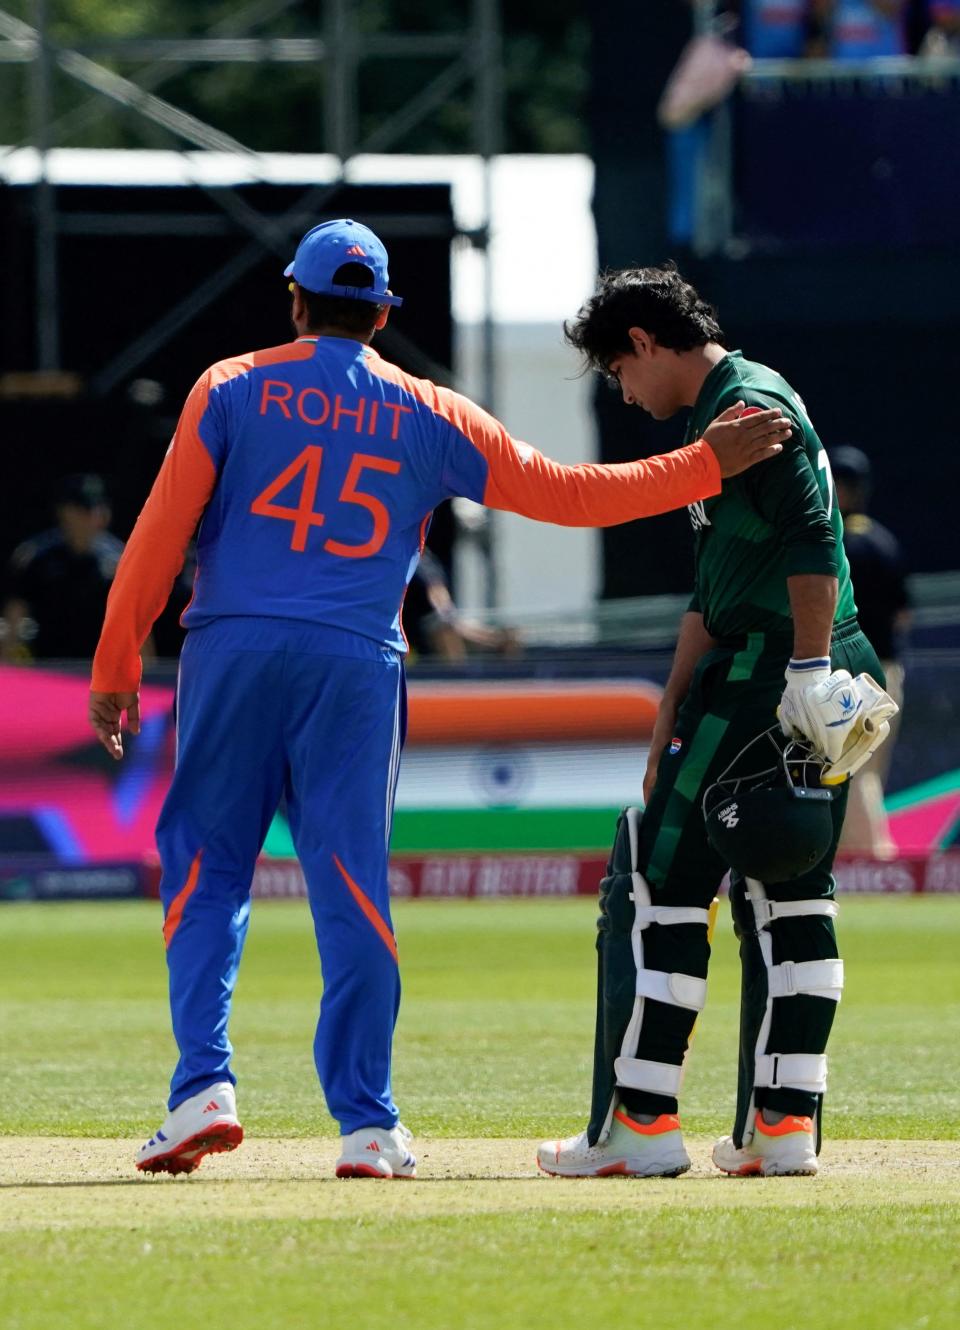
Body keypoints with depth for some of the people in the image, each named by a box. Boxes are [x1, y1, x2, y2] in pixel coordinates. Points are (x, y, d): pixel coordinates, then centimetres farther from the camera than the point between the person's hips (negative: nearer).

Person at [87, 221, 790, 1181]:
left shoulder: (233, 389, 6)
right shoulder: (426, 415, 9)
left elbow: (161, 534, 0)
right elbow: (569, 493, 7)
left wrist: (115, 666, 5)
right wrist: (706, 465, 14)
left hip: (233, 652, -1)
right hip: (356, 668, 1)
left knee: (205, 868, 7)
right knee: (352, 886, 2)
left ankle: (204, 1086, -8)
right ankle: (366, 1124, 0)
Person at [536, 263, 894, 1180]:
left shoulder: (746, 405, -9)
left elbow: (811, 539, -20)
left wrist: (810, 669, -25)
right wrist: (669, 723, 25)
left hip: (766, 672, -10)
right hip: (811, 688, 10)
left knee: (657, 884, -6)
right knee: (788, 897, 9)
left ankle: (640, 1123, -7)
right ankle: (783, 1125, 7)